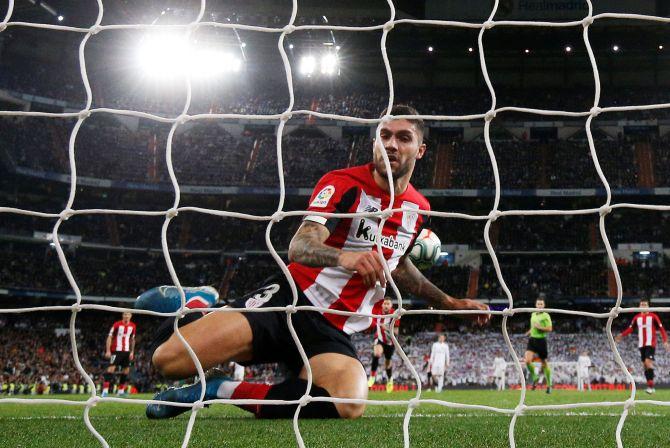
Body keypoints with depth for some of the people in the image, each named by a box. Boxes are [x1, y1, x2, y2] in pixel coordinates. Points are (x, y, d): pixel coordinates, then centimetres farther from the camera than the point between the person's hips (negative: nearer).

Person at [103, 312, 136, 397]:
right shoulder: (117, 324, -8)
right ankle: (105, 391, -18)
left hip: (126, 351, 6)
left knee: (126, 370, 6)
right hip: (116, 350, -6)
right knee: (111, 368, -14)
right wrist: (108, 351, -13)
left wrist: (132, 352, 13)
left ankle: (121, 391, 15)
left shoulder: (133, 326, 7)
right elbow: (109, 337, -7)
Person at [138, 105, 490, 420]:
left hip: (334, 333, 5)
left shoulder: (418, 208, 12)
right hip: (288, 301, -5)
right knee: (168, 359, -25)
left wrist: (449, 302, 29)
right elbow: (299, 247, -25)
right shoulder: (344, 183, -8)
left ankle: (221, 391, -12)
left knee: (349, 405, -33)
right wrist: (344, 256, -46)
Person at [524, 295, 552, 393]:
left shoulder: (546, 316, -6)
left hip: (541, 340, -4)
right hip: (532, 340, 5)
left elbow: (550, 329, -13)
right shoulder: (533, 315, 12)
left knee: (544, 363, 5)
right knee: (527, 360, -16)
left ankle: (549, 385, 18)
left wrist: (539, 327, -19)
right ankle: (534, 377, 7)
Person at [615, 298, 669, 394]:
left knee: (648, 362, -18)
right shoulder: (637, 317, 9)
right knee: (644, 365, 5)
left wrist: (665, 341, -13)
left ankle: (651, 386, -19)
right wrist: (622, 335, -2)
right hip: (641, 345, 5)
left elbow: (661, 329, -5)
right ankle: (650, 386, 11)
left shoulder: (653, 316, -4)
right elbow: (630, 328, 12)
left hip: (650, 344, -5)